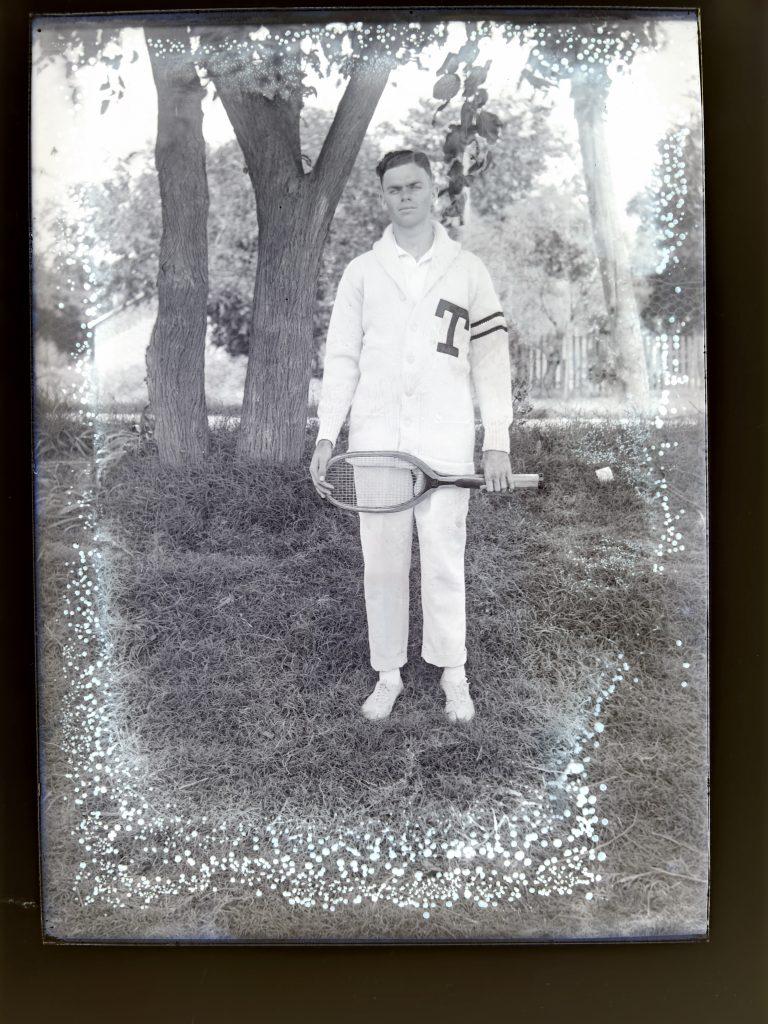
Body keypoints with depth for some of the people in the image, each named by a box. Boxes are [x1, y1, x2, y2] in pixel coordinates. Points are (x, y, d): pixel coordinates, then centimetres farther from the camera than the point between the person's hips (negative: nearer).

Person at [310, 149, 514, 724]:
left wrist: (498, 442, -2)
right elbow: (341, 358, 8)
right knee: (382, 563, 5)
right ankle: (389, 675, 18)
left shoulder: (468, 270, 8)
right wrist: (326, 438, -1)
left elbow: (492, 358, 5)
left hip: (445, 443, -1)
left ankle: (453, 675, 15)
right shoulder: (361, 272, 11)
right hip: (375, 440, 1)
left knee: (445, 562, 0)